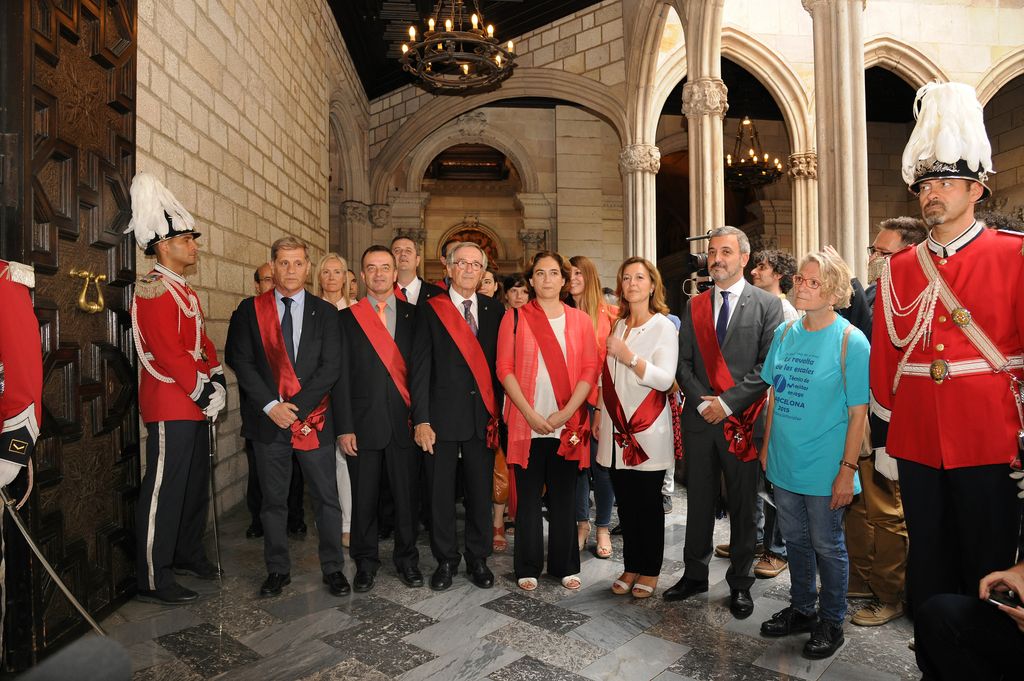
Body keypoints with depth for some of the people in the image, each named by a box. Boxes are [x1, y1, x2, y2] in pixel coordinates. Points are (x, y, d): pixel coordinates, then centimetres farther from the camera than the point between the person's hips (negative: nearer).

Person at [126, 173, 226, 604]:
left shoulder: (184, 290, 16)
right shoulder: (154, 290, -14)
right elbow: (168, 352, -21)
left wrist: (216, 381, 4)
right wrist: (202, 392, -17)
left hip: (194, 404, 10)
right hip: (170, 406, -10)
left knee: (196, 484, 18)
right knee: (164, 491, -2)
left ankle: (188, 555, 33)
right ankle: (153, 581, 9)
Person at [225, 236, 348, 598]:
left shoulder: (325, 312, 3)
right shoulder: (250, 310, 5)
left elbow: (331, 367, -4)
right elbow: (240, 361, -2)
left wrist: (295, 407, -13)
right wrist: (271, 405, -12)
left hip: (313, 418, 0)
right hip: (268, 418, 1)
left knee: (326, 498, 5)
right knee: (272, 499, 11)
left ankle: (333, 568, 20)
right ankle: (278, 569, 27)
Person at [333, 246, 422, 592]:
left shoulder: (413, 315, 6)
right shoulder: (348, 317, 5)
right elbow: (341, 376, 1)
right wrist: (344, 427, -5)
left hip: (405, 420, 1)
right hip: (364, 422, 0)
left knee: (407, 495, 9)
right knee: (364, 497, 9)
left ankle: (407, 559, 26)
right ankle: (366, 561, 27)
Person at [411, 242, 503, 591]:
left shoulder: (494, 310, 7)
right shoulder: (430, 310, 1)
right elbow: (420, 368, -3)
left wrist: (498, 412, 0)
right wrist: (421, 419, -9)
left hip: (484, 416, 2)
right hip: (443, 415, -2)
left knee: (481, 491, 10)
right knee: (441, 493, 8)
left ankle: (478, 558, 28)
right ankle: (445, 560, 26)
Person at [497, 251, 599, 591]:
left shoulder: (580, 320, 7)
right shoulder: (515, 318, 3)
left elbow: (590, 370, 1)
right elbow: (504, 369, -2)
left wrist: (565, 413, -10)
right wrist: (530, 414, -11)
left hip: (567, 424, 1)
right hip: (527, 423, -1)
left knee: (564, 496, 9)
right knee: (528, 496, 6)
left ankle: (565, 566, 23)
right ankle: (528, 567, 20)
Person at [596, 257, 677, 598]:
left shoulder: (664, 327, -4)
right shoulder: (617, 326, 13)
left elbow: (665, 379, -15)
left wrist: (628, 356, -22)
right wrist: (600, 414, 14)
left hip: (648, 431, -5)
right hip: (617, 430, 5)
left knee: (648, 502, 4)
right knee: (625, 502, 10)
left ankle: (650, 571, 19)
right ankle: (631, 567, 23)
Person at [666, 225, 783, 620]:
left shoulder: (767, 305, -1)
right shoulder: (694, 306, 10)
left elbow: (769, 366, -8)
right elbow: (683, 363, 6)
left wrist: (727, 402, -14)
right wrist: (703, 402, -8)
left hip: (743, 421, -3)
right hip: (700, 419, 3)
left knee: (743, 505, 9)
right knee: (699, 502, 13)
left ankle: (740, 584, 25)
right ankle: (695, 574, 28)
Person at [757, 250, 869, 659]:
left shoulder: (850, 341, -13)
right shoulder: (785, 333, 2)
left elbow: (858, 412, -12)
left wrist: (848, 470, -13)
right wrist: (767, 445, 9)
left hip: (825, 468, -5)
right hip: (784, 461, 5)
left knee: (827, 545, 12)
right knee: (795, 539, 18)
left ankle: (831, 622, 33)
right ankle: (801, 610, 38)